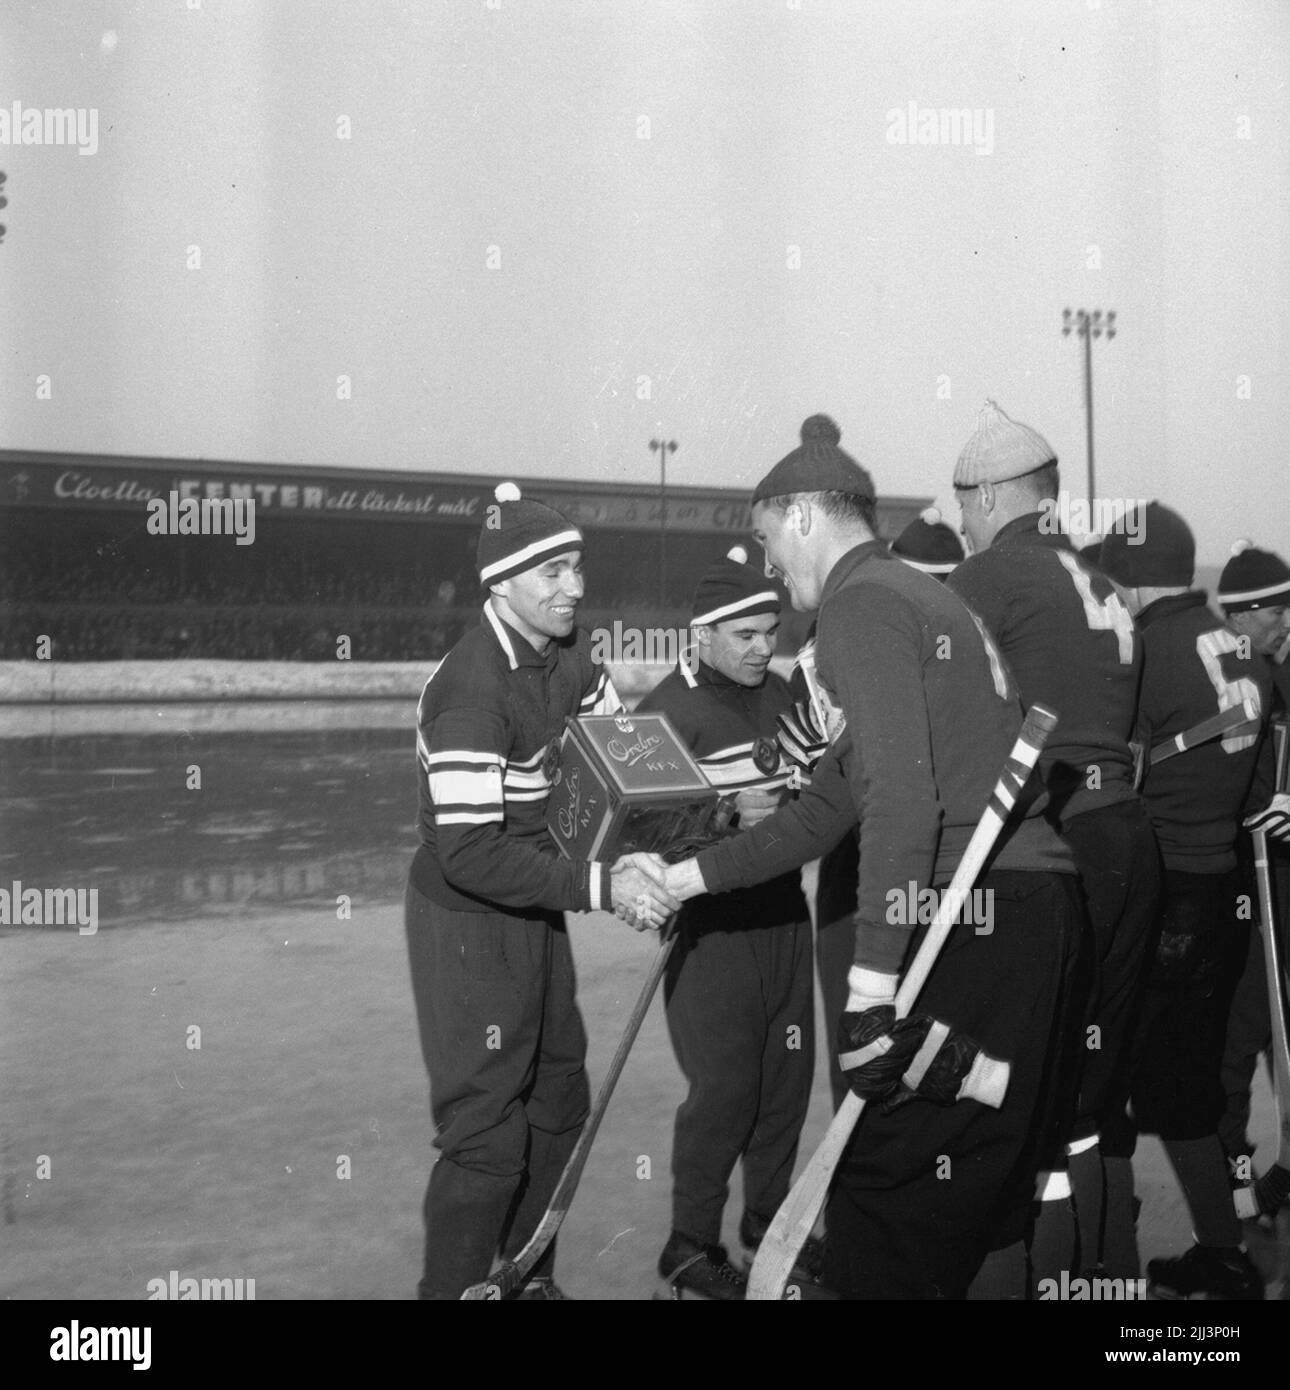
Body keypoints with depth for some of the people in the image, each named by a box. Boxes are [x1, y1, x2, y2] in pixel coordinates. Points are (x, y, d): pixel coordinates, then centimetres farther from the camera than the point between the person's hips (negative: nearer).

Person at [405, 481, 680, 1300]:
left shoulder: (568, 651, -1)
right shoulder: (472, 688, -26)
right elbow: (469, 855, -29)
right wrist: (600, 887, -29)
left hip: (537, 911, 9)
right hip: (468, 923, -9)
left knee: (559, 1102, 18)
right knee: (488, 1132, -3)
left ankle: (529, 1278, 36)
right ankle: (455, 1287, 15)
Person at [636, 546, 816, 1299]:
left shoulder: (782, 693, 9)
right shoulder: (670, 709, -12)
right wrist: (728, 815, -26)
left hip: (783, 909, 7)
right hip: (709, 922, -7)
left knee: (789, 1070, 13)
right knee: (725, 1086, -5)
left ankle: (769, 1218, 31)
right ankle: (692, 1247, 11)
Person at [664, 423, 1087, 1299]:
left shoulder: (862, 601, -6)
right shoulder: (922, 600, 25)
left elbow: (900, 795, -20)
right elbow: (830, 807, 25)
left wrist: (875, 980, -22)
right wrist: (687, 877, 23)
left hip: (975, 921, -10)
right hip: (1044, 903, 10)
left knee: (888, 1181, -6)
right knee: (985, 1184, 17)